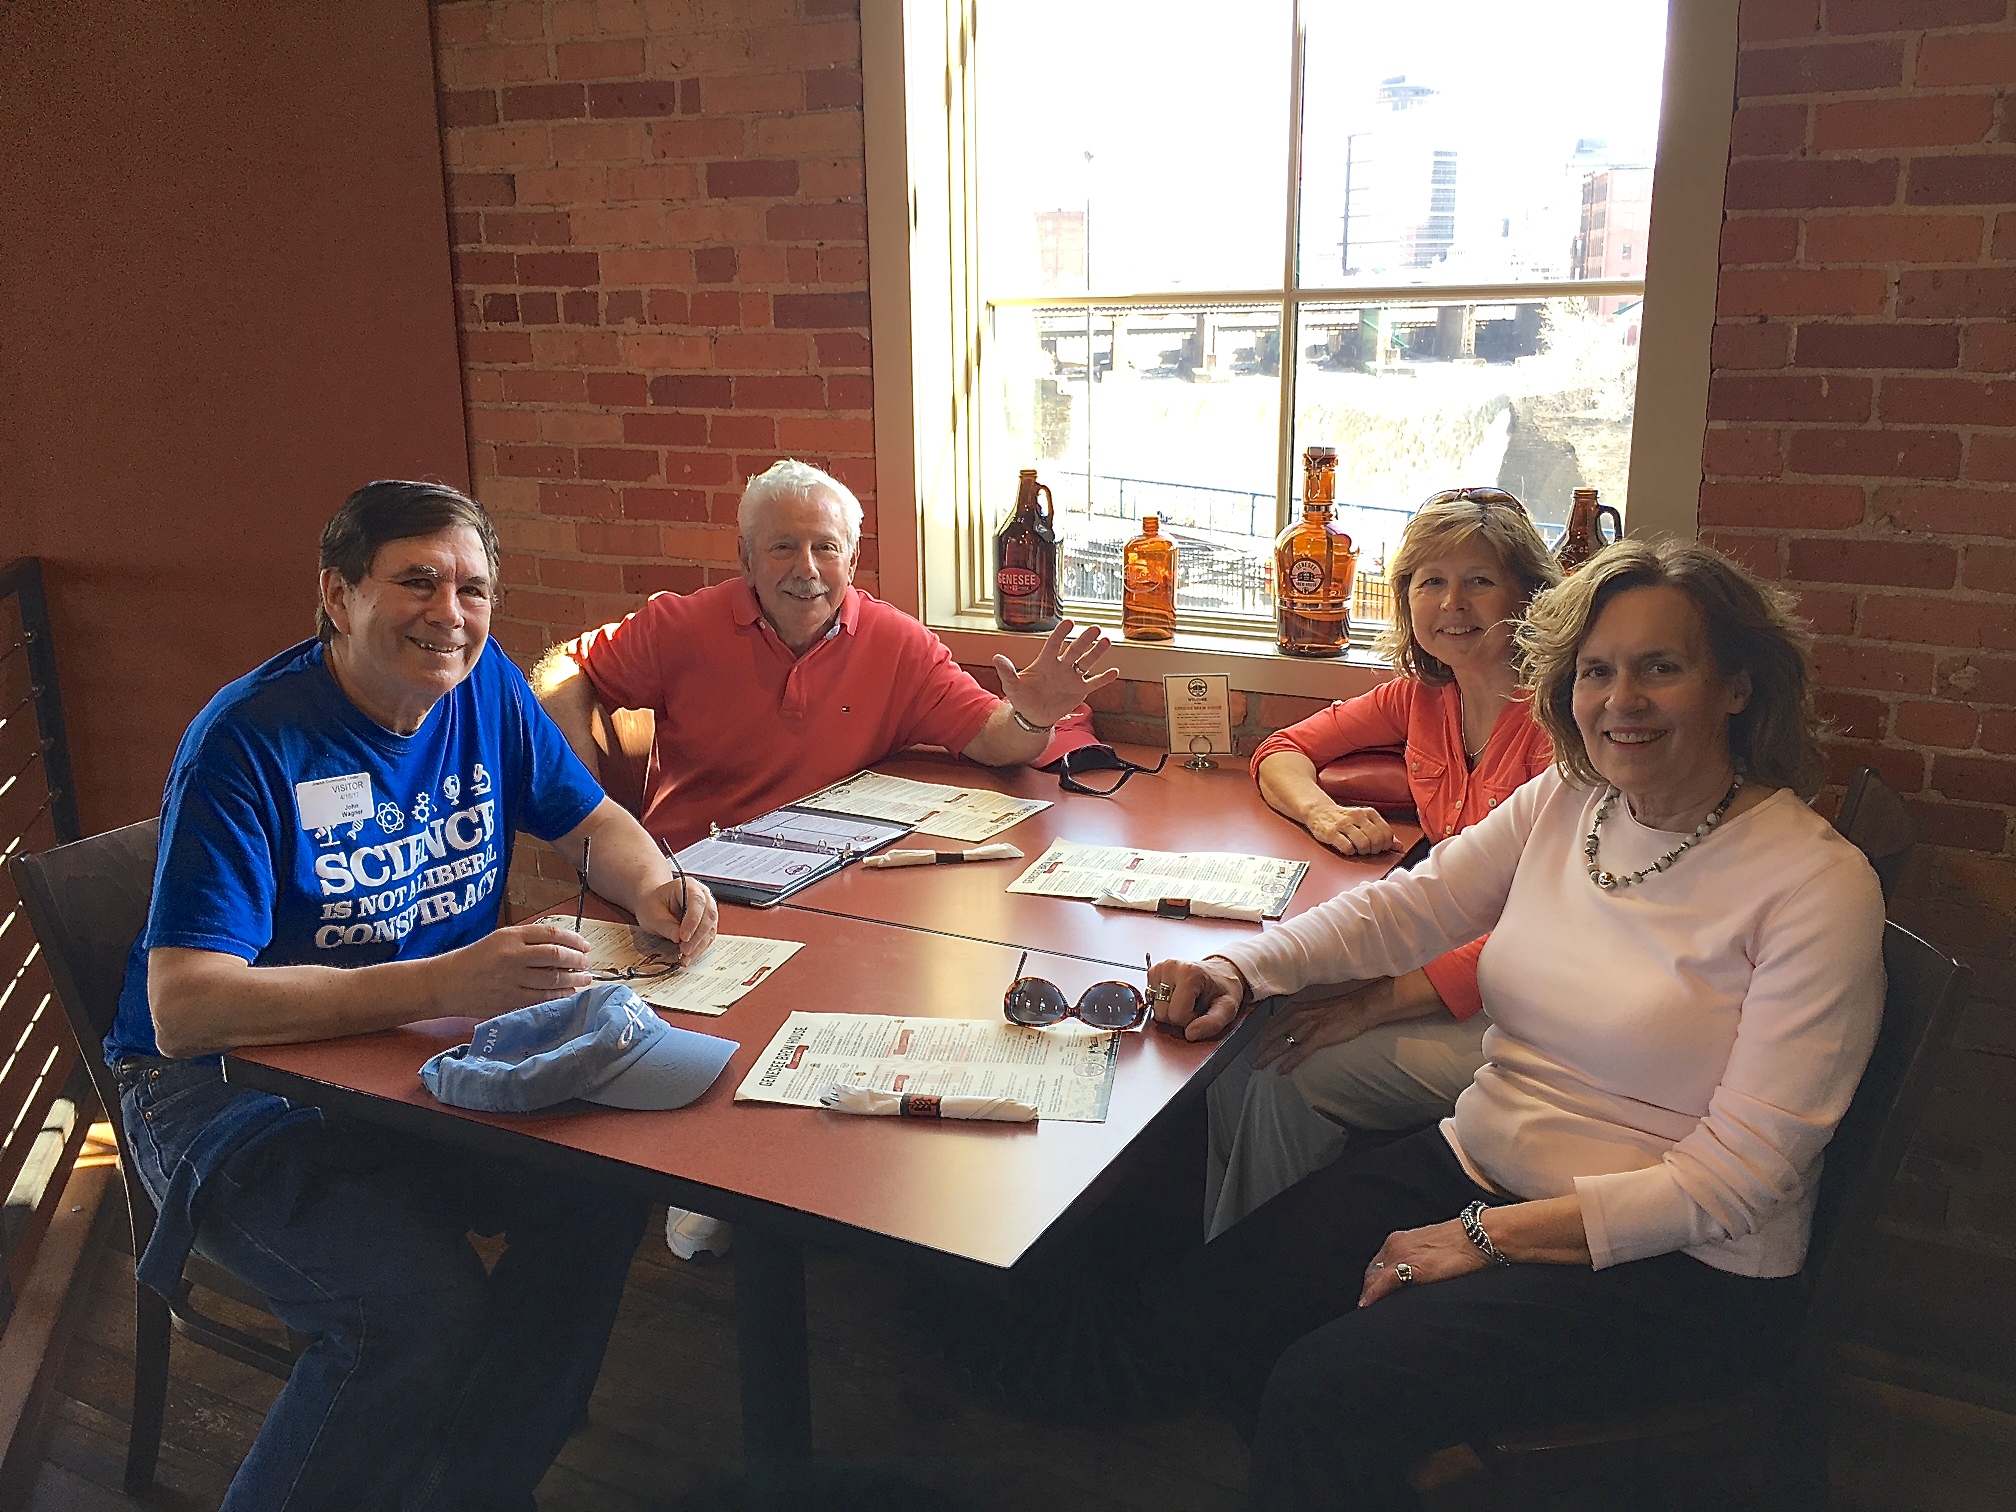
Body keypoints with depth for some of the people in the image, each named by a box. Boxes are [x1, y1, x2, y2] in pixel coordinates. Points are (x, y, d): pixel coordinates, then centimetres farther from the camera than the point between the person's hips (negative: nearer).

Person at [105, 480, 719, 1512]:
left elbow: (591, 822, 12)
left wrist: (652, 887, -13)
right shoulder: (251, 742, -21)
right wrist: (444, 983, -39)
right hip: (227, 1084, -6)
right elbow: (184, 1009, -29)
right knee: (428, 1309, -28)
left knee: (609, 1185, -17)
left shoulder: (484, 683, -2)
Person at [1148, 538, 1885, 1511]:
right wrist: (1239, 970, -14)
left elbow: (1739, 1174, -17)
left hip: (1679, 1265, -6)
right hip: (1475, 1167, 6)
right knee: (1210, 1305, -9)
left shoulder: (1819, 884, -15)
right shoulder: (1565, 801, 3)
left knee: (1328, 1387, -22)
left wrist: (1495, 1235, -20)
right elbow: (1407, 907, 4)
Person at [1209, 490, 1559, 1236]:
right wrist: (1322, 811, -9)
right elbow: (1282, 751, 15)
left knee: (1292, 1076, -20)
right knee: (1239, 1051, -10)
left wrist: (1379, 1000, -29)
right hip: (1440, 967, 7)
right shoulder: (1423, 695, 5)